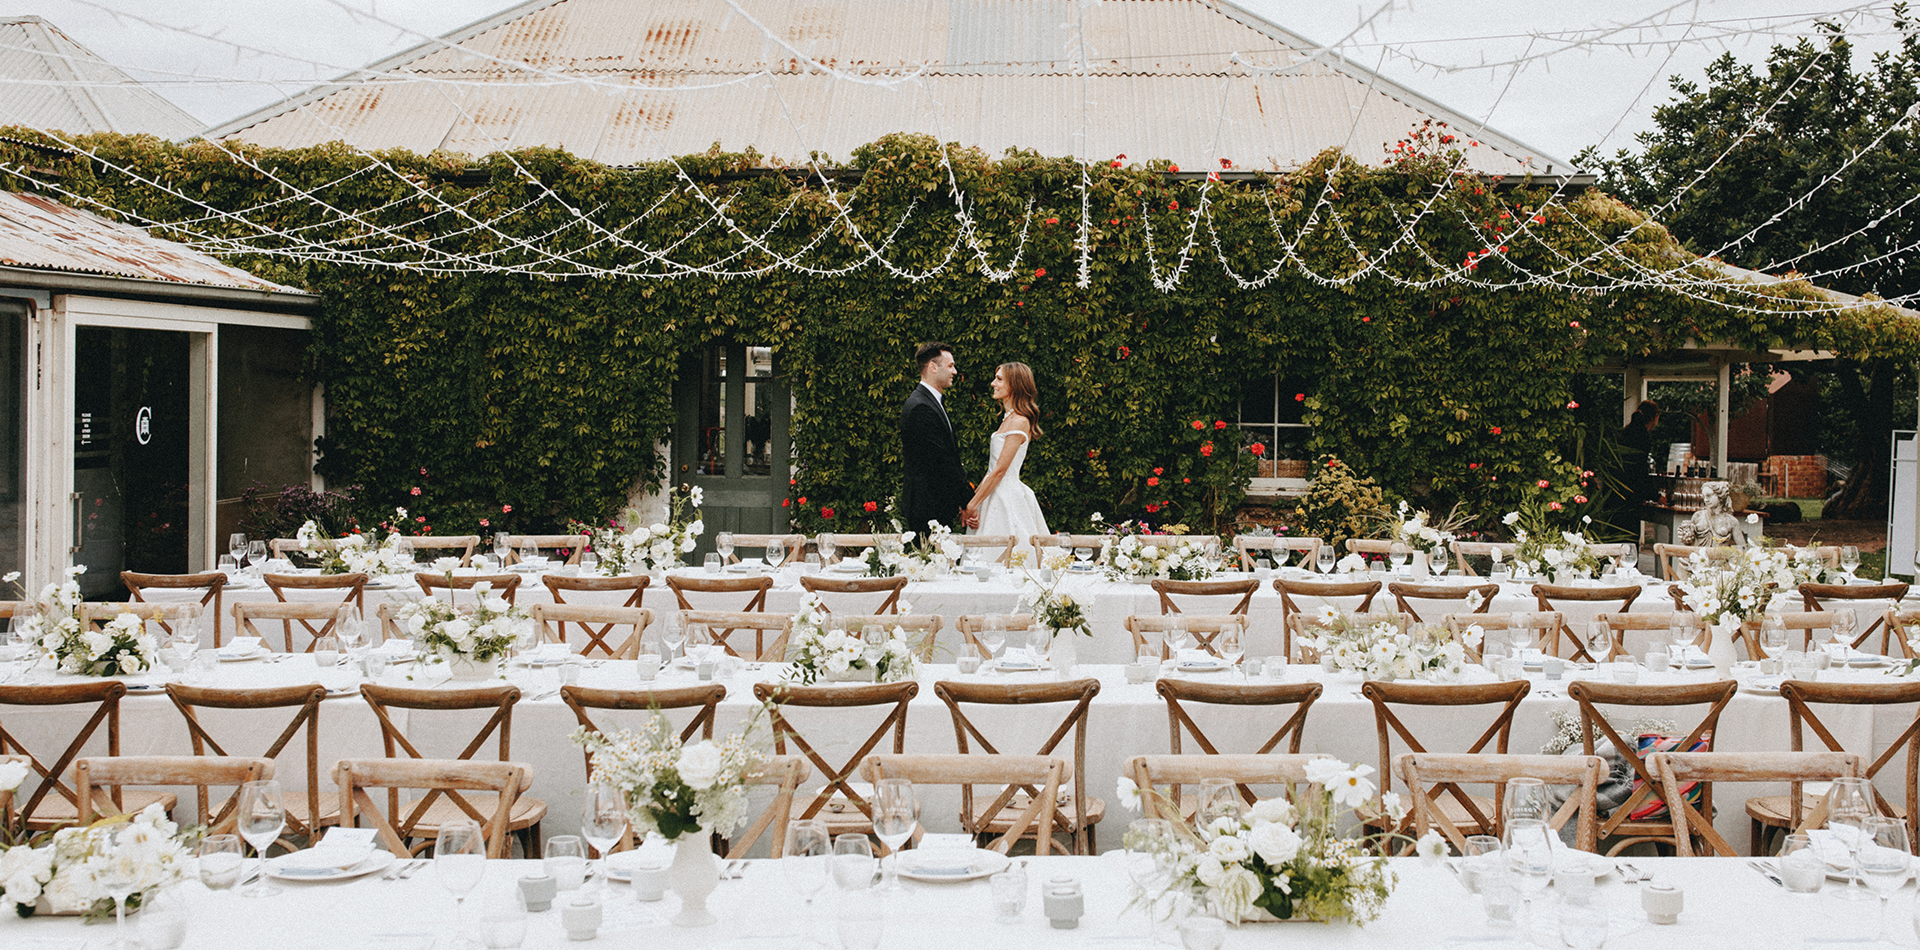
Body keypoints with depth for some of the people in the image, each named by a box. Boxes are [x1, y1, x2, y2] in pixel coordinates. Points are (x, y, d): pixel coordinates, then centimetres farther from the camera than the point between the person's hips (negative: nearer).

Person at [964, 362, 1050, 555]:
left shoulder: (1019, 422, -15)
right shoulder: (1008, 419, 15)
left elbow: (1000, 470, -17)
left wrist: (972, 504, -14)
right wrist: (973, 498, 10)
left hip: (1006, 498, -9)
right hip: (997, 495, 9)